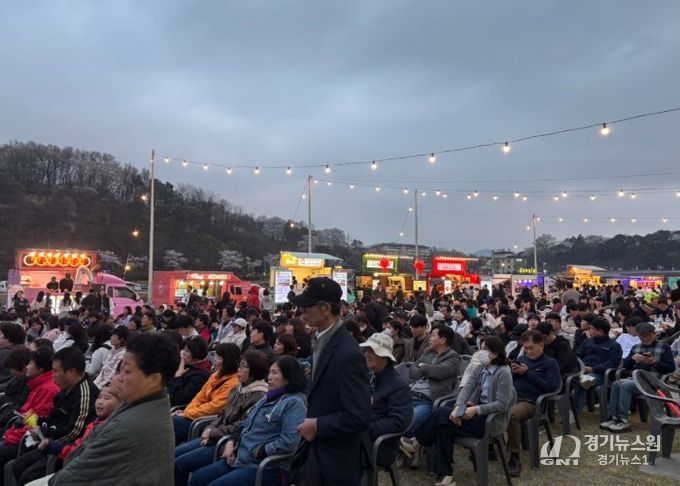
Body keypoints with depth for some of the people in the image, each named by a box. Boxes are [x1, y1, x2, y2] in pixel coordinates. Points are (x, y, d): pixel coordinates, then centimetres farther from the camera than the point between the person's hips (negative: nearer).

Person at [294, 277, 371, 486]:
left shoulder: (348, 353, -25)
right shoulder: (321, 340, 3)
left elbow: (359, 417, -26)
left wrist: (317, 426, -17)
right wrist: (311, 422, 4)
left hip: (337, 460, -8)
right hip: (317, 449, 8)